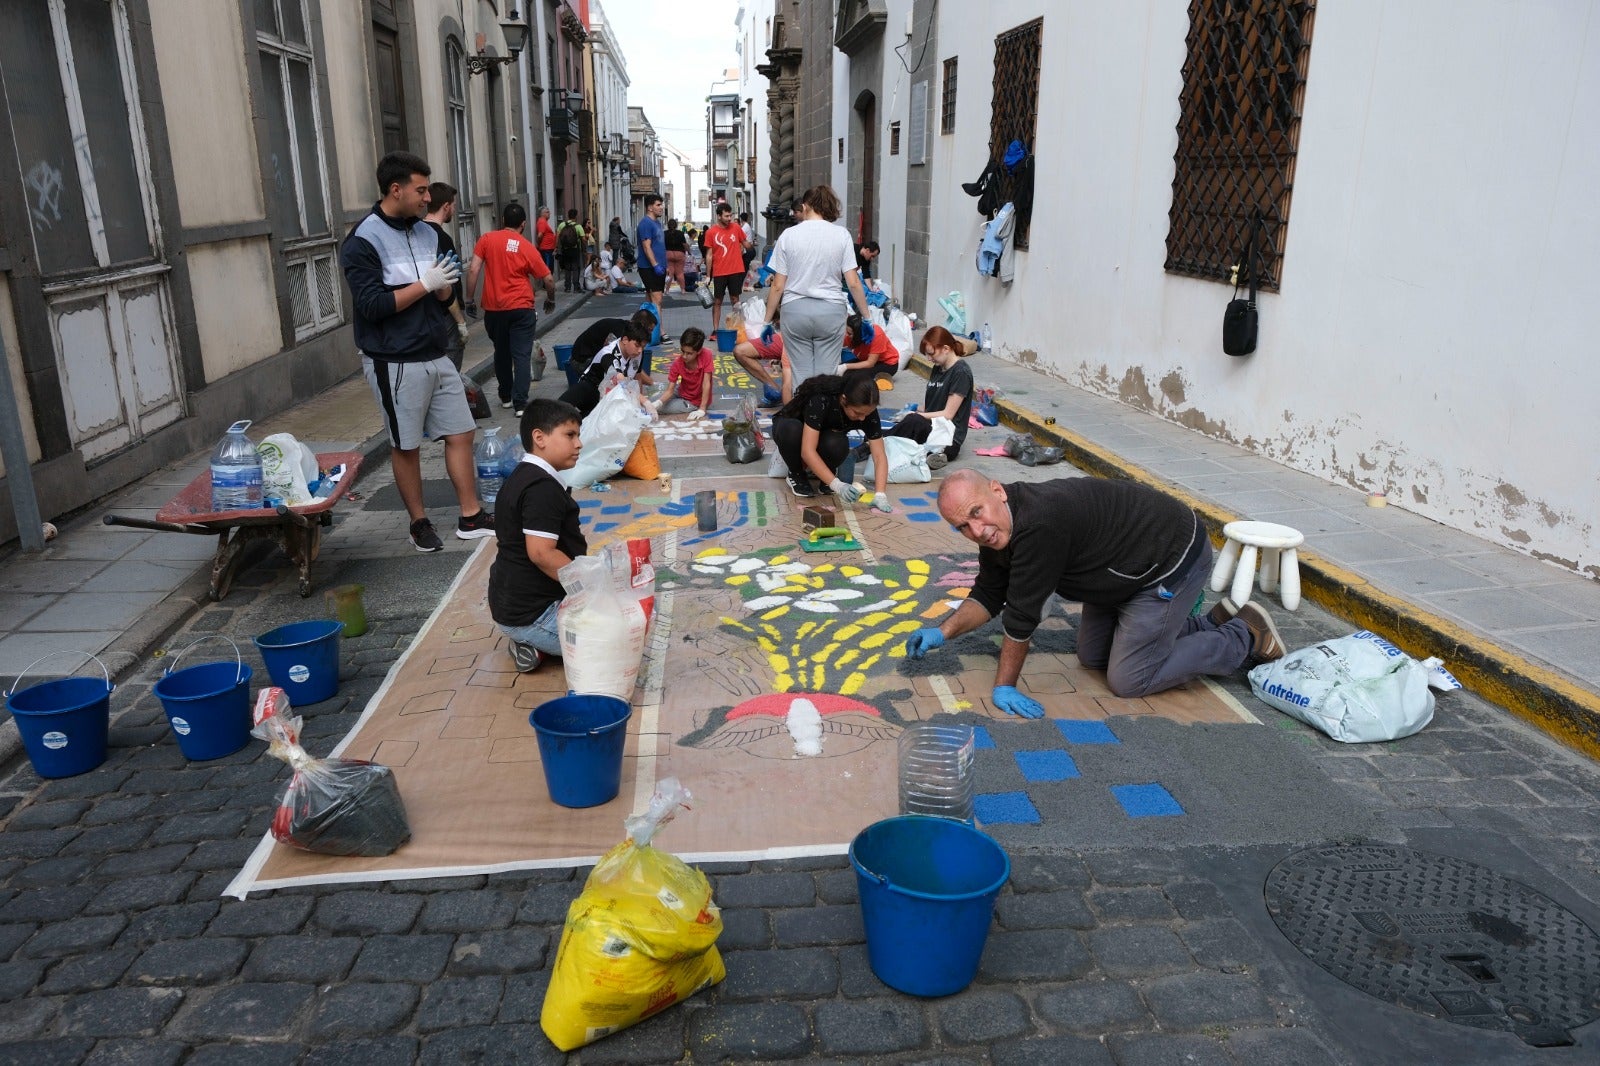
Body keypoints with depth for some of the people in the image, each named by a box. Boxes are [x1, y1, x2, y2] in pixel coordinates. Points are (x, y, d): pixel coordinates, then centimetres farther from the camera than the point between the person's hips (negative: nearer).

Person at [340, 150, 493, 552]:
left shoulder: (426, 233, 10)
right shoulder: (363, 241, -11)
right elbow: (372, 305, -19)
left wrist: (445, 284, -8)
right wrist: (425, 284, -17)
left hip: (436, 356, 7)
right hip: (396, 363, -6)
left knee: (460, 433, 7)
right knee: (406, 446, 6)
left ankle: (471, 517, 16)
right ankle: (419, 523, 19)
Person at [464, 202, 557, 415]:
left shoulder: (487, 239, 1)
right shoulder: (528, 247, 0)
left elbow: (473, 270, -5)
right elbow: (549, 280, 3)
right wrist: (551, 300, 21)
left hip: (494, 308, 2)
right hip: (521, 309, -2)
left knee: (501, 353, 18)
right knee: (522, 355, -1)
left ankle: (506, 397, 29)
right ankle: (520, 403, -9)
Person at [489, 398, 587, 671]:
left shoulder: (520, 478, 13)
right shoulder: (543, 488, -21)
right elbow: (541, 553, -28)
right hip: (532, 615, -11)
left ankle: (534, 645, 7)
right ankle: (540, 644, -10)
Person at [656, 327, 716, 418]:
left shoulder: (706, 355, -29)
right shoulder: (677, 364, -19)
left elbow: (706, 384, -27)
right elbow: (670, 391, -19)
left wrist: (702, 410, -31)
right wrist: (658, 403, -39)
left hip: (696, 401, -4)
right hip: (682, 392, 4)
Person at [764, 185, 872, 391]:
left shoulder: (789, 235, 0)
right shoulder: (841, 235, -1)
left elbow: (778, 286, -1)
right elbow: (853, 283, -3)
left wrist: (768, 319, 8)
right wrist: (866, 316, 6)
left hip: (795, 310, 0)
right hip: (831, 310, 0)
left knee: (801, 375, 6)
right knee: (827, 374, 5)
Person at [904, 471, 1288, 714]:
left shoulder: (1038, 525, -36)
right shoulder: (996, 529, -6)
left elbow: (1022, 616, -28)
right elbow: (988, 596, 8)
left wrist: (1005, 684, -19)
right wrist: (942, 633, -4)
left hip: (1175, 558, -10)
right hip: (1128, 568, 10)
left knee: (1128, 680, -6)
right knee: (1093, 656, 17)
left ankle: (1246, 636, 10)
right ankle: (1214, 623, 26)